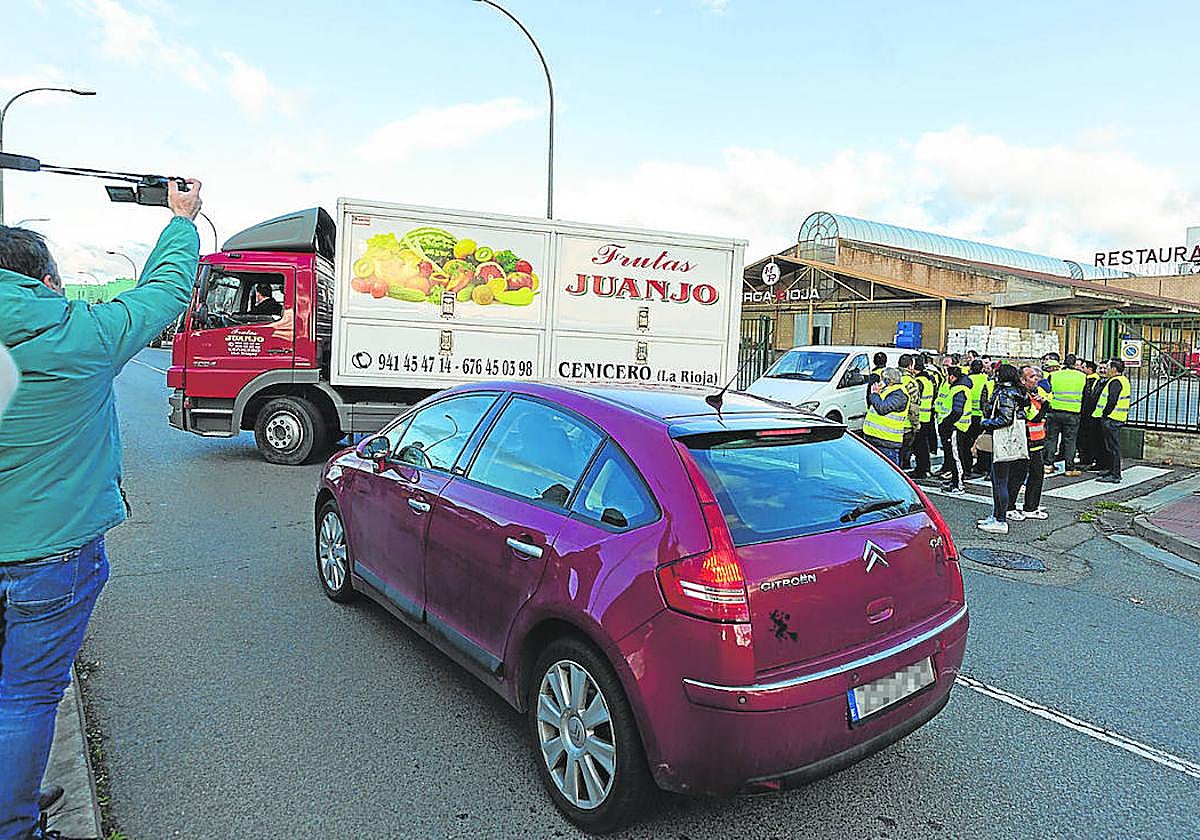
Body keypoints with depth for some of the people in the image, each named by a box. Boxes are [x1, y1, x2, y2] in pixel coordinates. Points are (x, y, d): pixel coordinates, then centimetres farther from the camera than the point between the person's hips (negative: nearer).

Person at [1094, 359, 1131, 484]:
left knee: (1112, 447, -7)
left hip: (1111, 419, -11)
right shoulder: (1124, 380, 17)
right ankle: (1114, 472, 23)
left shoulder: (1115, 382, -16)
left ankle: (1114, 475, -4)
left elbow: (1111, 401, -22)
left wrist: (1104, 415, -16)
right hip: (1118, 419, 11)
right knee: (1113, 446, 16)